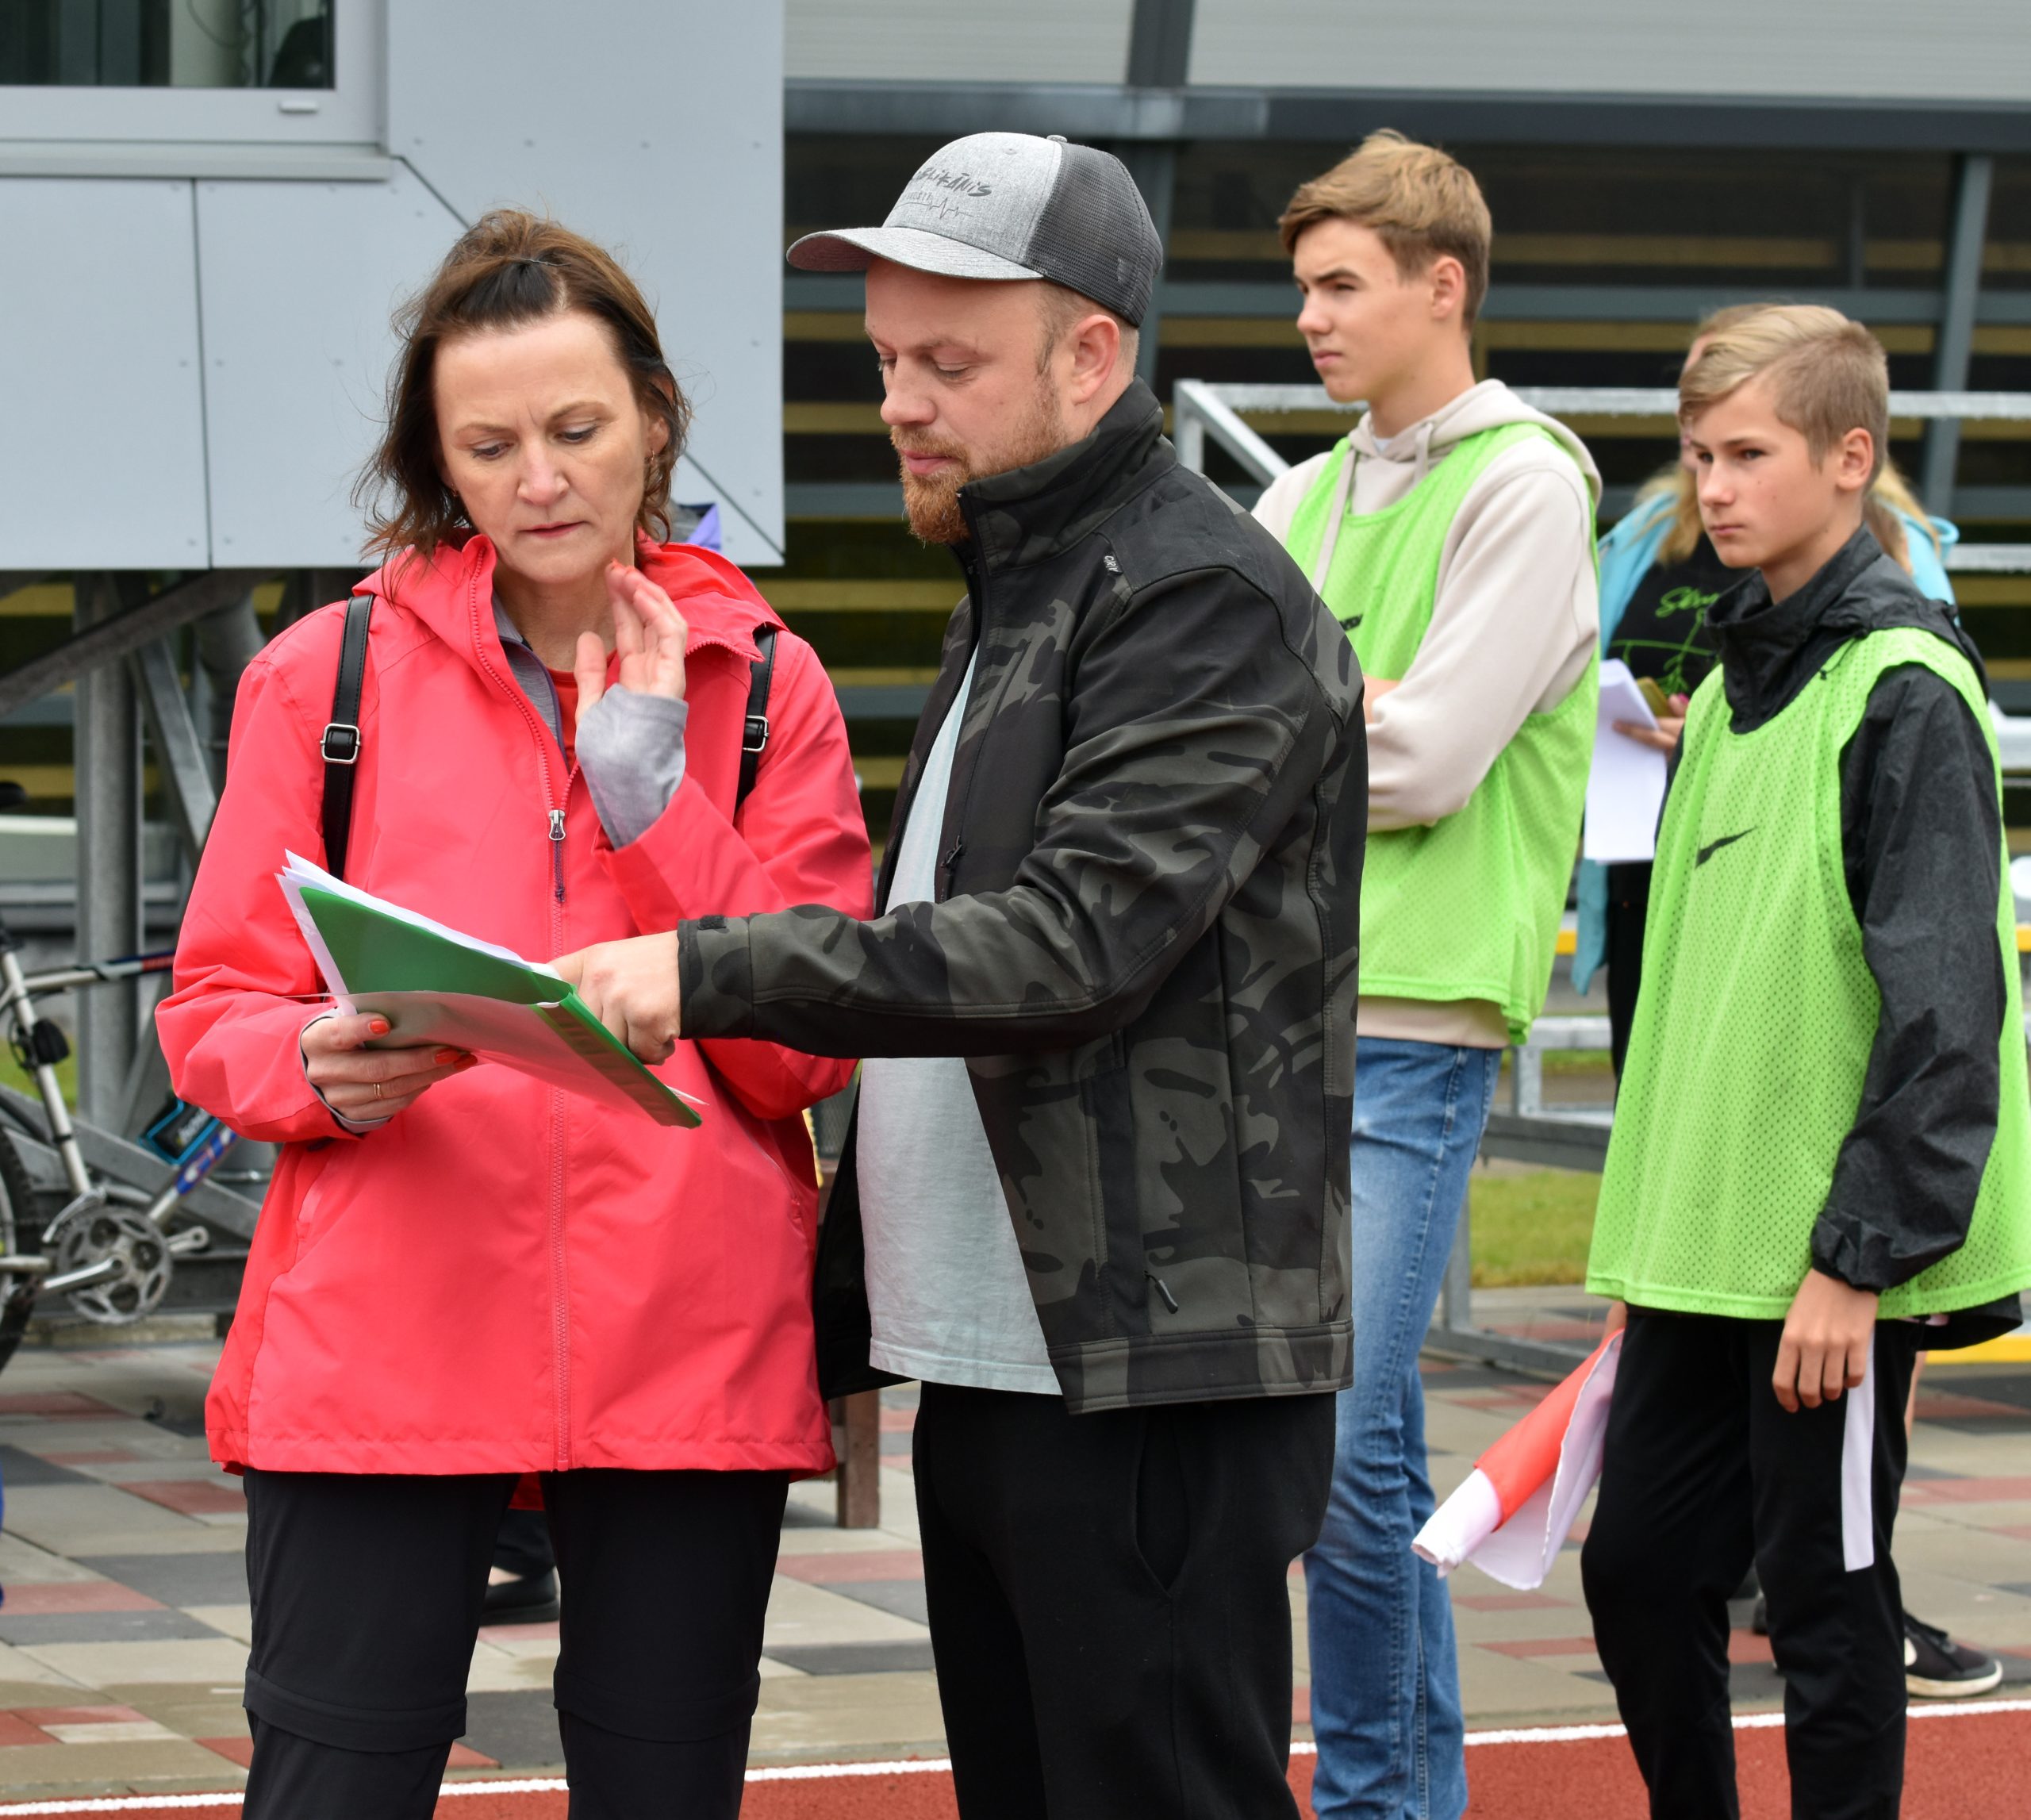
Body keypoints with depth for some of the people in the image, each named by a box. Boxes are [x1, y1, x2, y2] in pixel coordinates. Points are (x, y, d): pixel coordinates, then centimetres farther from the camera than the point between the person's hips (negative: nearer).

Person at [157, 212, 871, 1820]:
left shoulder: (765, 689, 9)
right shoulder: (326, 676, 7)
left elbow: (806, 1053, 1)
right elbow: (214, 1013, 7)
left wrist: (651, 784, -6)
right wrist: (322, 1067, -15)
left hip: (686, 1356, 1)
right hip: (377, 1354, -1)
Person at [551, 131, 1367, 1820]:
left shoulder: (1204, 603, -11)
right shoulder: (1010, 604, 21)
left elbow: (1071, 941, -23)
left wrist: (715, 973, -27)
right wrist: (837, 1320, 21)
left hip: (1156, 1396, -10)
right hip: (984, 1382, 10)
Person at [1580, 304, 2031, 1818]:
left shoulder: (1903, 687, -12)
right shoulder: (1734, 681, 14)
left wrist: (1862, 1253, -19)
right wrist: (1647, 1237, 17)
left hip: (1838, 1254, -8)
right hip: (1702, 1241, 8)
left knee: (1827, 1602, 0)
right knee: (1638, 1568, 12)